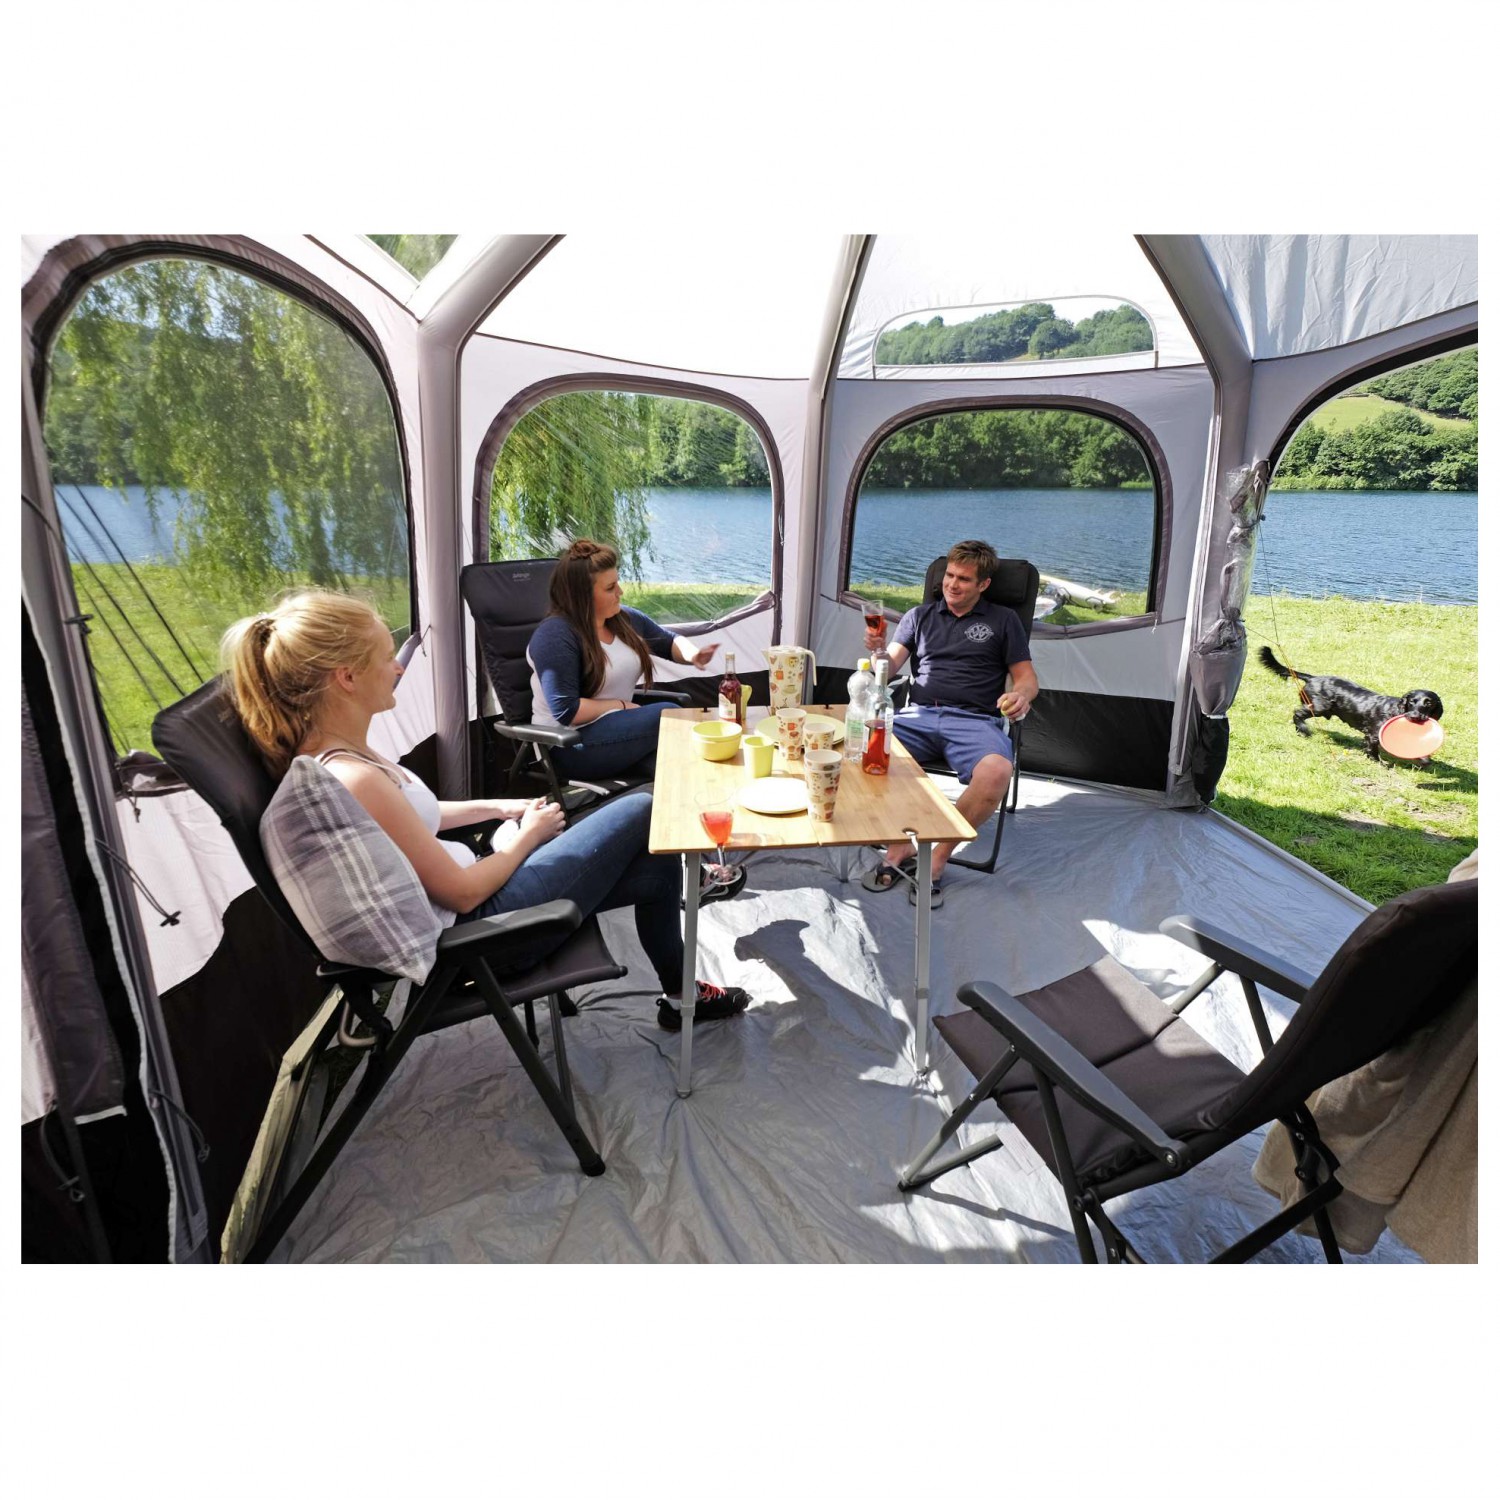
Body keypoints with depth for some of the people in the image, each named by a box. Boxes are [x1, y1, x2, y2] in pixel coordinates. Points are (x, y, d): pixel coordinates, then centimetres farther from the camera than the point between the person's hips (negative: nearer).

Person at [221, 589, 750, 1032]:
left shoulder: (318, 752, -2)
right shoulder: (355, 780, -31)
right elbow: (463, 893, -24)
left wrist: (498, 806, 7)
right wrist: (528, 835, -7)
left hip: (467, 883, 9)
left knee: (654, 869, 14)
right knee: (643, 813, 1)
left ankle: (680, 991, 34)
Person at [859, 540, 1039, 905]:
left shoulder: (1003, 620, 17)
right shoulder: (920, 616, 21)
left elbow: (1027, 678, 14)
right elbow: (890, 669, 11)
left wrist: (1021, 695, -11)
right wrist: (877, 650, -12)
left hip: (974, 721, -2)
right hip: (919, 715, 2)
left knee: (996, 772, -36)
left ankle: (938, 859, -15)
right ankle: (899, 848, -16)